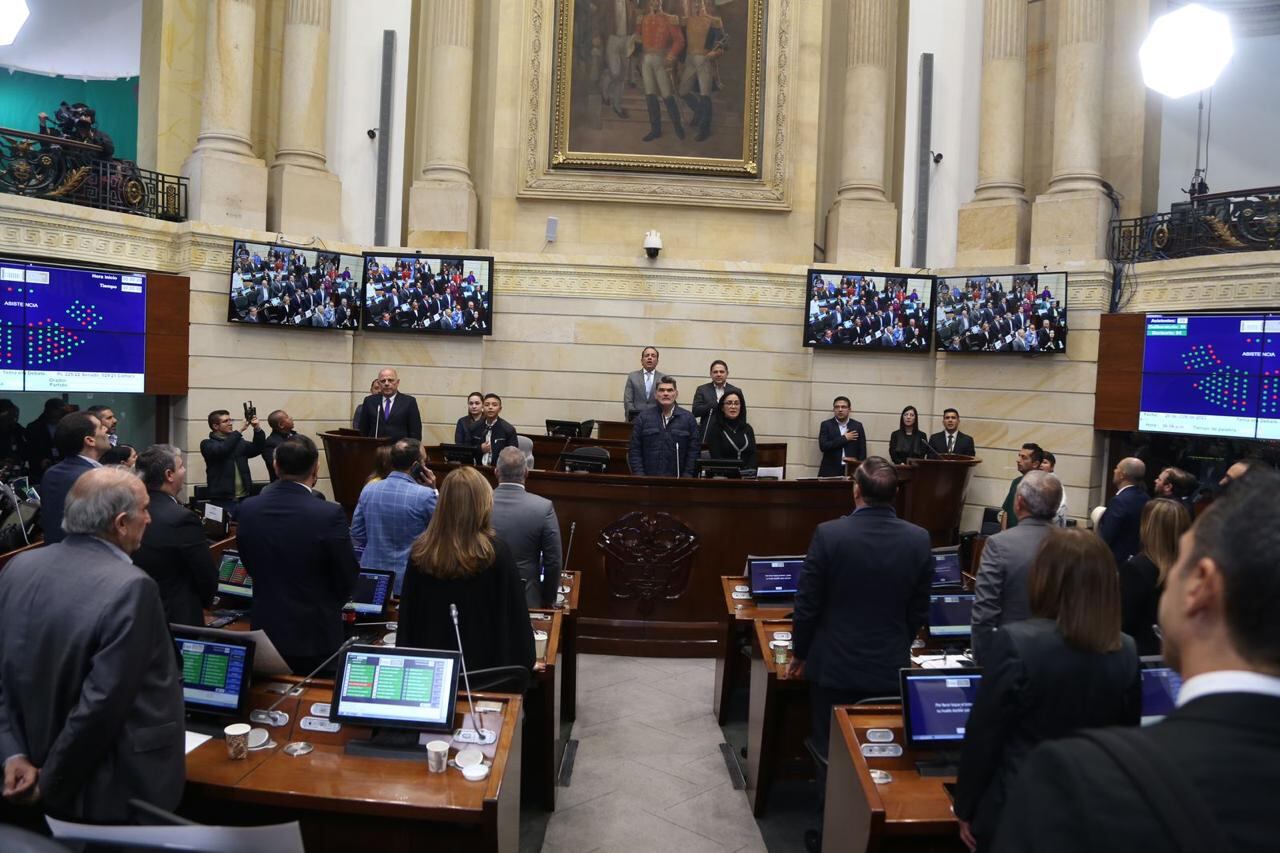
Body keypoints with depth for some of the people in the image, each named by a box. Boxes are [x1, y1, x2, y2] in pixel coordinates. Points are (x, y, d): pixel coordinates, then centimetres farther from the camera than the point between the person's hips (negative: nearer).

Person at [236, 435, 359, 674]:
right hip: (315, 635, -4)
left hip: (265, 633, 4)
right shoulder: (330, 514, -20)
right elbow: (348, 578, -11)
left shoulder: (248, 509, -6)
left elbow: (249, 567, 7)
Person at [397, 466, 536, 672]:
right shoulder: (496, 553, -15)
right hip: (484, 663, -3)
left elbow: (406, 616, 4)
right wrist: (525, 662, 5)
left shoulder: (420, 552, -6)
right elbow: (516, 616, -8)